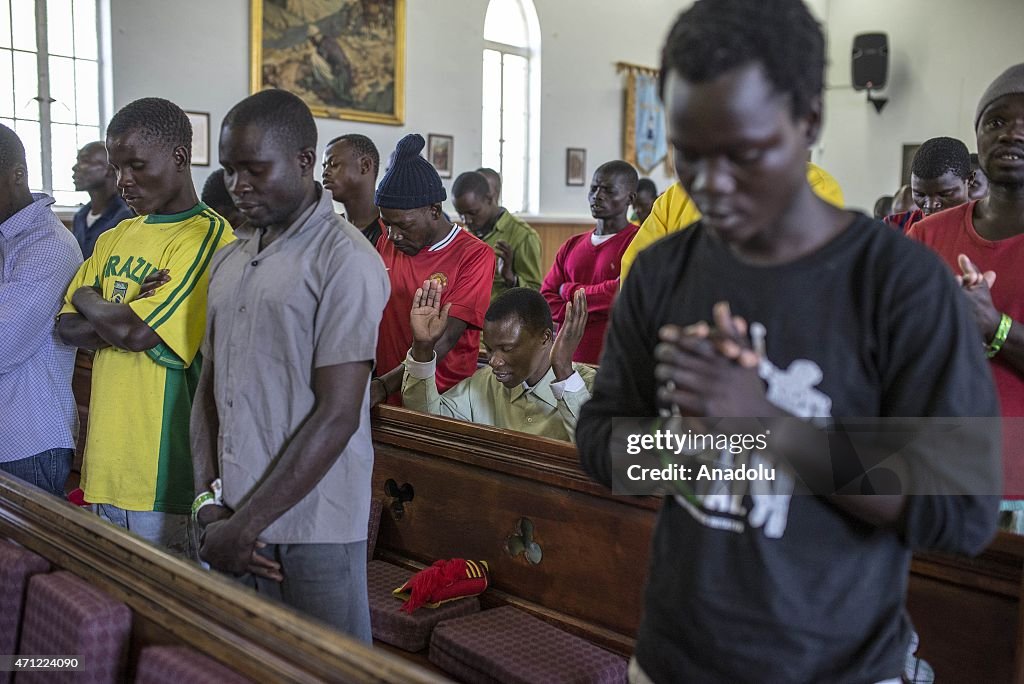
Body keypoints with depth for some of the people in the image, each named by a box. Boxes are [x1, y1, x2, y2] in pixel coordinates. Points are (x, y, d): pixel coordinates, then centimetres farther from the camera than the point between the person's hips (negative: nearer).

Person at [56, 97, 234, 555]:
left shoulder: (208, 238, -12)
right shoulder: (115, 238, 14)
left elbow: (134, 332, -20)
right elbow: (67, 328, 8)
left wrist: (87, 299, 0)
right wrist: (121, 317, -12)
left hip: (164, 469, -7)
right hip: (105, 463, 8)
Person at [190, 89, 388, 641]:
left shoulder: (344, 260, -10)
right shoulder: (228, 260, 12)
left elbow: (337, 416, -15)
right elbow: (209, 388, 12)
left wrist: (245, 524, -13)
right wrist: (210, 504, -1)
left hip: (311, 531, -6)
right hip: (235, 522, 6)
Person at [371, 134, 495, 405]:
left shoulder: (475, 255, -9)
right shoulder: (386, 243, 9)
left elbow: (445, 338, -17)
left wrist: (384, 385, -26)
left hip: (444, 400, -4)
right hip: (386, 400, 4)